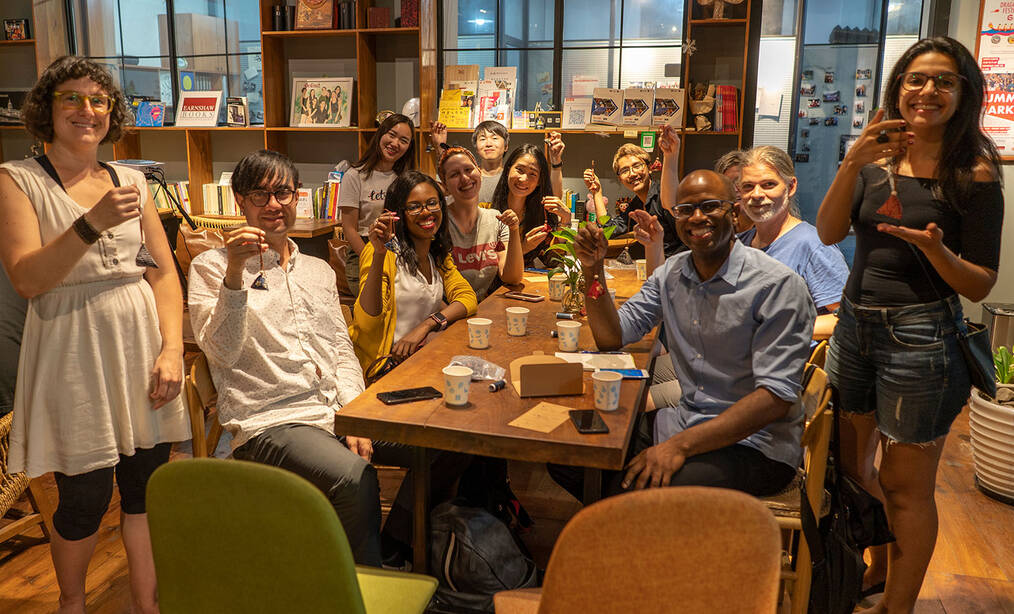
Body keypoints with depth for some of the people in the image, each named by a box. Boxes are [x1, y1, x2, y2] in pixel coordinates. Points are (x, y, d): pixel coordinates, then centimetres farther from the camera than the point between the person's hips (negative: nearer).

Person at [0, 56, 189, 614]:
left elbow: (165, 273, 10)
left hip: (141, 347, 4)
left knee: (147, 489, 7)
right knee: (85, 500, 3)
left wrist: (172, 349, -2)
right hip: (75, 358, -3)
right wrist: (93, 224, -24)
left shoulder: (132, 181, 11)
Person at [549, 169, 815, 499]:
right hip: (685, 421, 6)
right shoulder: (670, 274, 5)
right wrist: (593, 270, -8)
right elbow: (611, 337, 7)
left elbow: (777, 396, -21)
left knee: (637, 489, -28)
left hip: (755, 444, -6)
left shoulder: (778, 286, -16)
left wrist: (681, 445, -27)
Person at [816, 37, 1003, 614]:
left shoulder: (974, 173, -7)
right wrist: (852, 163, -18)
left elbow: (981, 285, -8)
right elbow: (829, 233, -6)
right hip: (855, 325, 5)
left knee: (906, 488, 6)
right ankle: (879, 566, 43)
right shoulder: (878, 157, 5)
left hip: (921, 336, -5)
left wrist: (935, 248, -27)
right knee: (854, 463, 19)